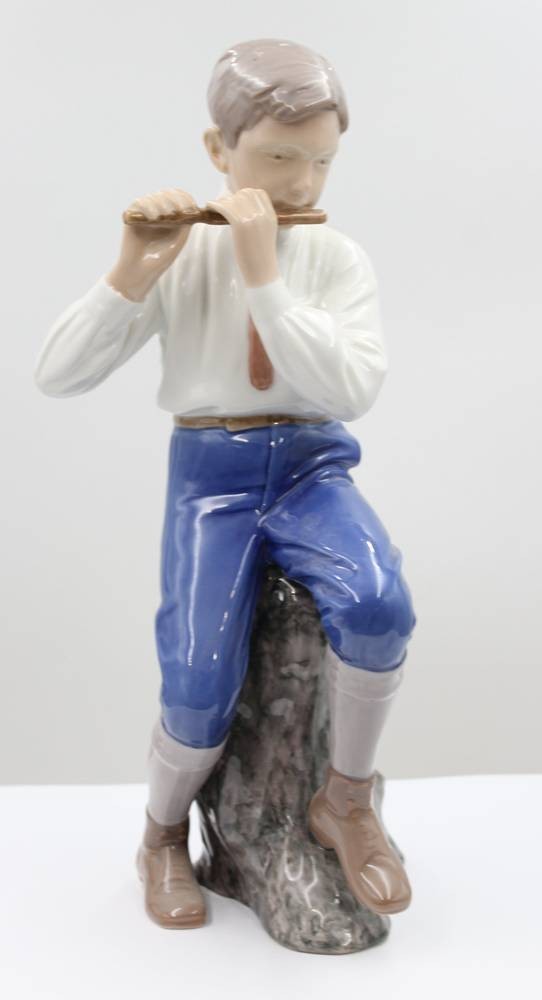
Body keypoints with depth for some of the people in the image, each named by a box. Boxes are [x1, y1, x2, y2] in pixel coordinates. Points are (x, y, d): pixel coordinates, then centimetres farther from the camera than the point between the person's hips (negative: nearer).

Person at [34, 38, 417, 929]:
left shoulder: (338, 258, 0)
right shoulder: (181, 256, -1)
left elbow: (353, 391, -16)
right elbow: (57, 377, -4)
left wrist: (263, 277, -20)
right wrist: (131, 276, -17)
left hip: (313, 467, 1)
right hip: (210, 474, 0)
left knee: (379, 605, -31)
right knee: (200, 684, -20)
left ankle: (346, 799, -3)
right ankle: (163, 836, 14)